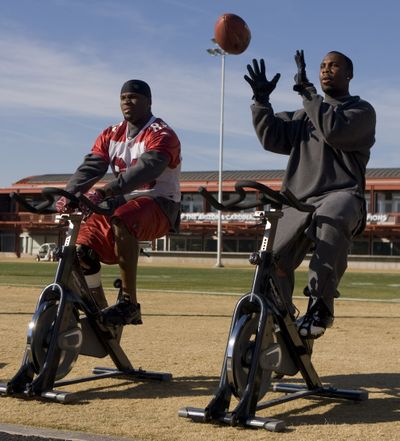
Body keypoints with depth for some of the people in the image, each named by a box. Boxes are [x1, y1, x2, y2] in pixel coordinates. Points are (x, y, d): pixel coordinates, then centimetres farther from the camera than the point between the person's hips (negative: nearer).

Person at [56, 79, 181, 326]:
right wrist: (70, 194, -24)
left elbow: (144, 170, -28)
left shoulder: (161, 135, -9)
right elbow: (90, 167, -3)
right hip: (120, 202, 7)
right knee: (82, 248, -13)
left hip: (159, 204, -7)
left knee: (122, 220, -39)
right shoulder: (110, 135, 12)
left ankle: (129, 303, -35)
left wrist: (104, 192, -41)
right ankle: (100, 312, 4)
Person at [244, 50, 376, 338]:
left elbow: (335, 131, -9)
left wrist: (307, 93, -7)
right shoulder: (305, 116, 29)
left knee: (330, 218, -42)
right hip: (299, 201, 6)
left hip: (341, 195, -6)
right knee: (273, 261, -12)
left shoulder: (362, 111, 11)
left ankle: (321, 306, -38)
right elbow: (273, 137, 16)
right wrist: (261, 100, 4)